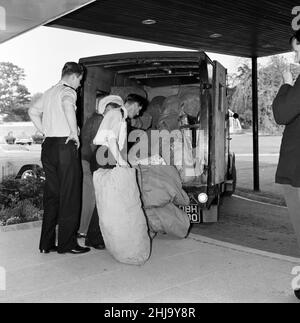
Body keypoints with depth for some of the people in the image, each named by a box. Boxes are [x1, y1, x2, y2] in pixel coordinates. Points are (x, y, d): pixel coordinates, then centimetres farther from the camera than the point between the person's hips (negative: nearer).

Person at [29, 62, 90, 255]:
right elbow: (67, 105, -30)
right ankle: (67, 244, 4)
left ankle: (47, 243, 16)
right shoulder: (68, 91, -7)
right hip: (65, 146, -8)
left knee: (51, 196, 12)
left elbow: (33, 112, 26)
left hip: (48, 146, 8)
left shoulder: (49, 92, 18)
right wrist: (74, 132, -22)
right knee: (69, 197, -1)